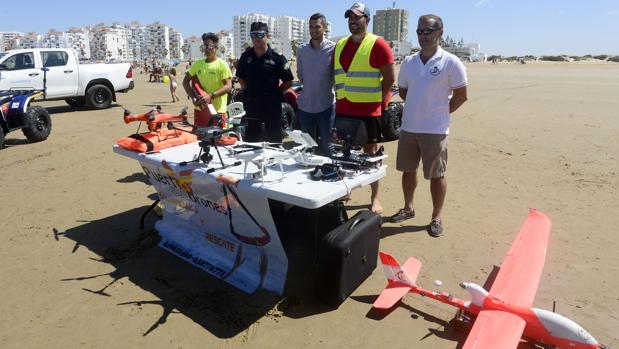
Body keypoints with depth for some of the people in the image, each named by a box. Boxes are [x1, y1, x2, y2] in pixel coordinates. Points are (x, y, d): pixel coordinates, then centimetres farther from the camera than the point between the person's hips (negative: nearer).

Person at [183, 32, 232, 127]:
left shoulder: (222, 64, -5)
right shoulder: (197, 64, 10)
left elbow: (228, 86, -13)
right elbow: (185, 81, 14)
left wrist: (211, 96, -22)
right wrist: (193, 97, -2)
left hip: (217, 110, -5)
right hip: (199, 109, 5)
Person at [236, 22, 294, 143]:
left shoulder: (277, 57, -7)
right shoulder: (246, 56, 4)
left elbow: (288, 82, -3)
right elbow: (241, 78, 17)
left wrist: (275, 93, -4)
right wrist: (249, 90, 6)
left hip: (272, 106, -3)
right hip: (252, 105, 3)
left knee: (274, 140, 8)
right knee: (250, 140, 13)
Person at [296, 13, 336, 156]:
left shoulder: (333, 48, -8)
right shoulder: (301, 50, 5)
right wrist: (309, 87, 7)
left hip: (326, 105, -4)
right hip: (305, 106, 4)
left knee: (327, 146, 5)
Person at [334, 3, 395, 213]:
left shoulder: (378, 45, -6)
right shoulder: (340, 45, 12)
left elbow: (389, 78, -7)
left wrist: (378, 101, -5)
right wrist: (340, 97, 12)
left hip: (368, 110, -6)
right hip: (343, 110, 6)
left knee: (370, 154, 2)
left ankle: (375, 198, 12)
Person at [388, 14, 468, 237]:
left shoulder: (450, 62, -6)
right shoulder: (409, 62, 7)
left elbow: (461, 95, -3)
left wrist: (440, 112, -1)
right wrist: (419, 108, 8)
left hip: (435, 129, -5)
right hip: (408, 127, 5)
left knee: (436, 175, 3)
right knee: (408, 169, 14)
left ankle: (436, 218, 18)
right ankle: (408, 208, 32)